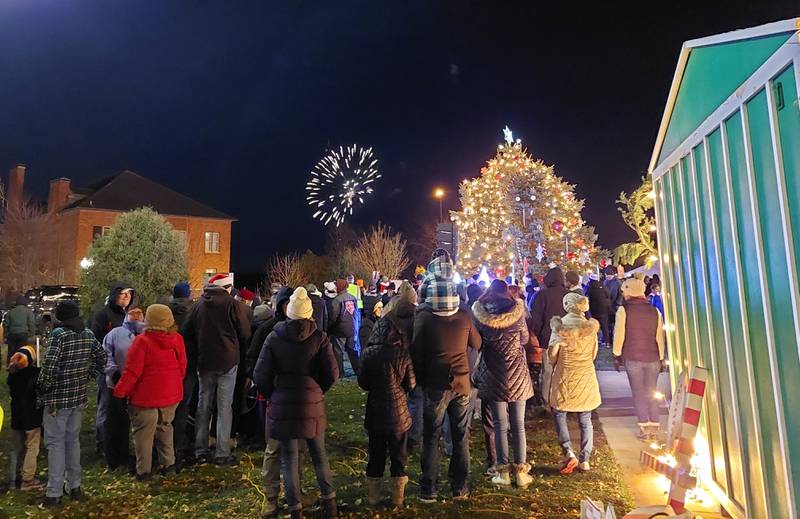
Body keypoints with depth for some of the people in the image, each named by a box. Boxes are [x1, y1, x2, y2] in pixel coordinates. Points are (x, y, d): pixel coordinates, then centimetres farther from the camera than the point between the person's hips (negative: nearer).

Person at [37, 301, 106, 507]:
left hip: (57, 397, -6)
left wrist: (42, 388, -9)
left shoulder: (58, 334, -15)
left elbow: (50, 365, -23)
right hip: (79, 396, 6)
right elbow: (102, 357, 10)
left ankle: (54, 494, 10)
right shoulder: (88, 334, 4)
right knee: (73, 440, 17)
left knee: (55, 443, 4)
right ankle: (75, 487, 25)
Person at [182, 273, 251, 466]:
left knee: (203, 405, 14)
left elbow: (187, 332, 7)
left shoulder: (199, 304, 4)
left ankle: (201, 450, 20)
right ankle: (222, 453, 4)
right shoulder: (232, 304, -9)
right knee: (225, 407, 2)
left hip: (204, 361, 4)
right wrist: (236, 350, 13)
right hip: (227, 361, -4)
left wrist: (198, 350, 17)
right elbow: (245, 333, -6)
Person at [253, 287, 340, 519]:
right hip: (313, 404, 1)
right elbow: (332, 373, -8)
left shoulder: (274, 337, -7)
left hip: (282, 405, 0)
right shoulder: (319, 337, -8)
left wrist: (273, 395, 9)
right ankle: (329, 500, 27)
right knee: (319, 454, 18)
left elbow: (260, 375, -8)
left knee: (289, 458, 11)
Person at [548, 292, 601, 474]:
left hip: (565, 377, -3)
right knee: (585, 420, 13)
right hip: (586, 377, 4)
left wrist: (554, 364, 10)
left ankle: (569, 453, -6)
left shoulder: (560, 325, -11)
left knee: (559, 415, 9)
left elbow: (552, 352, -11)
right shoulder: (591, 326, 0)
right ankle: (584, 459, 16)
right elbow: (593, 353, 8)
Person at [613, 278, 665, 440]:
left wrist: (617, 355, 2)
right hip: (653, 358, 4)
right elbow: (660, 337, 8)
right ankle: (654, 428, 14)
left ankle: (644, 428, 5)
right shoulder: (655, 311, 5)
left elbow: (619, 335, -8)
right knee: (651, 393, 11)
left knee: (638, 393, 4)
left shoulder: (624, 310, -7)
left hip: (632, 358, -3)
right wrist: (661, 358, 15)